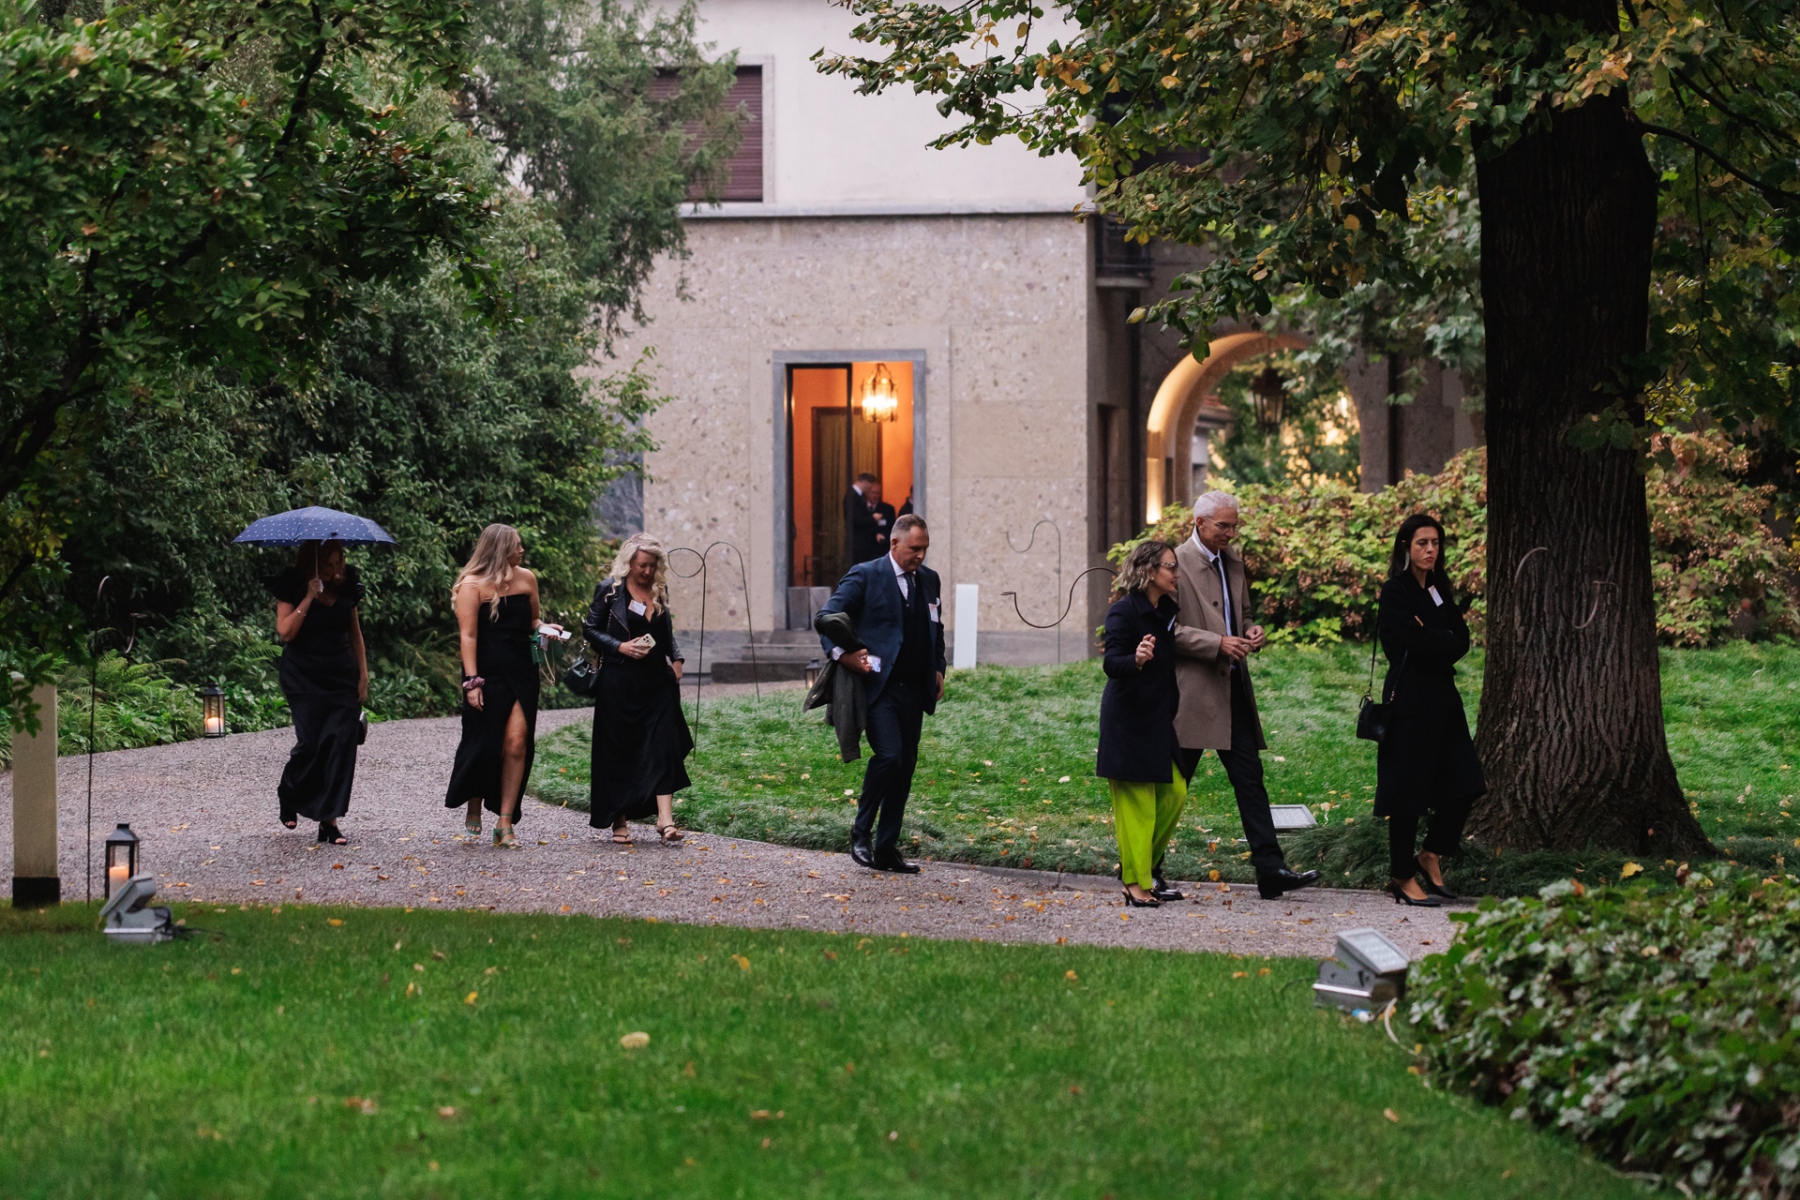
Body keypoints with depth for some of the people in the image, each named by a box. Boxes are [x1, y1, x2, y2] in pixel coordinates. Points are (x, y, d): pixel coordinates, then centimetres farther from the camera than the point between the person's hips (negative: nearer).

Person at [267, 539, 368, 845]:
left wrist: (363, 674, 8)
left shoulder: (346, 586, 6)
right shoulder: (292, 587, -5)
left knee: (342, 742, -7)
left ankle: (329, 820, -5)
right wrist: (309, 597, -20)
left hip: (342, 676, 4)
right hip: (304, 678, -4)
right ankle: (288, 795, 22)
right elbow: (285, 632, -16)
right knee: (311, 743, -9)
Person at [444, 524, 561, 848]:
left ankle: (505, 824, -2)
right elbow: (468, 635, -9)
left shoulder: (526, 579, 11)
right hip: (488, 675, -4)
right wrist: (471, 681, -15)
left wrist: (544, 628, 1)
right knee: (485, 745, -1)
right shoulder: (473, 585, -5)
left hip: (521, 674, 4)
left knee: (517, 744, -6)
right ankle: (474, 807, 26)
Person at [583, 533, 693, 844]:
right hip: (619, 682, -3)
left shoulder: (660, 591, 10)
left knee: (663, 747, -8)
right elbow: (590, 629, -1)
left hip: (657, 681, 3)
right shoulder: (610, 590, -2)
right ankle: (618, 821, 12)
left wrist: (675, 659, 7)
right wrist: (621, 647, -13)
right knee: (618, 751, 2)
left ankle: (665, 819, -13)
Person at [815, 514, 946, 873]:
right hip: (878, 686, -6)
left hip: (913, 691, 6)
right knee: (888, 756, -21)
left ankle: (887, 849, 12)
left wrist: (938, 668, 14)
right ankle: (861, 833, -3)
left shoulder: (928, 580, 15)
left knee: (905, 767, 5)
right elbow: (827, 617, -7)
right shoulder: (865, 576, -4)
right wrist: (842, 654, -21)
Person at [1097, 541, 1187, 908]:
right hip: (1128, 720, -8)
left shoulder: (1167, 610, 10)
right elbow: (1111, 664, -26)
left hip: (1158, 718, 8)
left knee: (1175, 794, 6)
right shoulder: (1124, 612, -14)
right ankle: (1135, 884, 1)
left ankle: (1137, 868, 18)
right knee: (1136, 802, -5)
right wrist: (1136, 659, -44)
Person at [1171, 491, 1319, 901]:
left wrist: (1252, 633, 4)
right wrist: (1217, 643, -21)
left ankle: (1271, 871, -2)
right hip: (1193, 690, -7)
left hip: (1233, 686, 7)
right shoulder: (1178, 563, -9)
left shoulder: (1233, 562, 15)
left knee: (1249, 778, 1)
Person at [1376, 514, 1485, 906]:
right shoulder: (1395, 592, -8)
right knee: (1408, 789, -3)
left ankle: (1431, 855, 20)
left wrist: (1433, 640, -11)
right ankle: (1402, 876, 6)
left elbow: (1461, 641, 5)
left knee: (1462, 785, 3)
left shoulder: (1439, 589, 15)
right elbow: (1417, 642, -19)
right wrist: (1445, 640, -4)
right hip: (1410, 698, -8)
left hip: (1442, 696, 8)